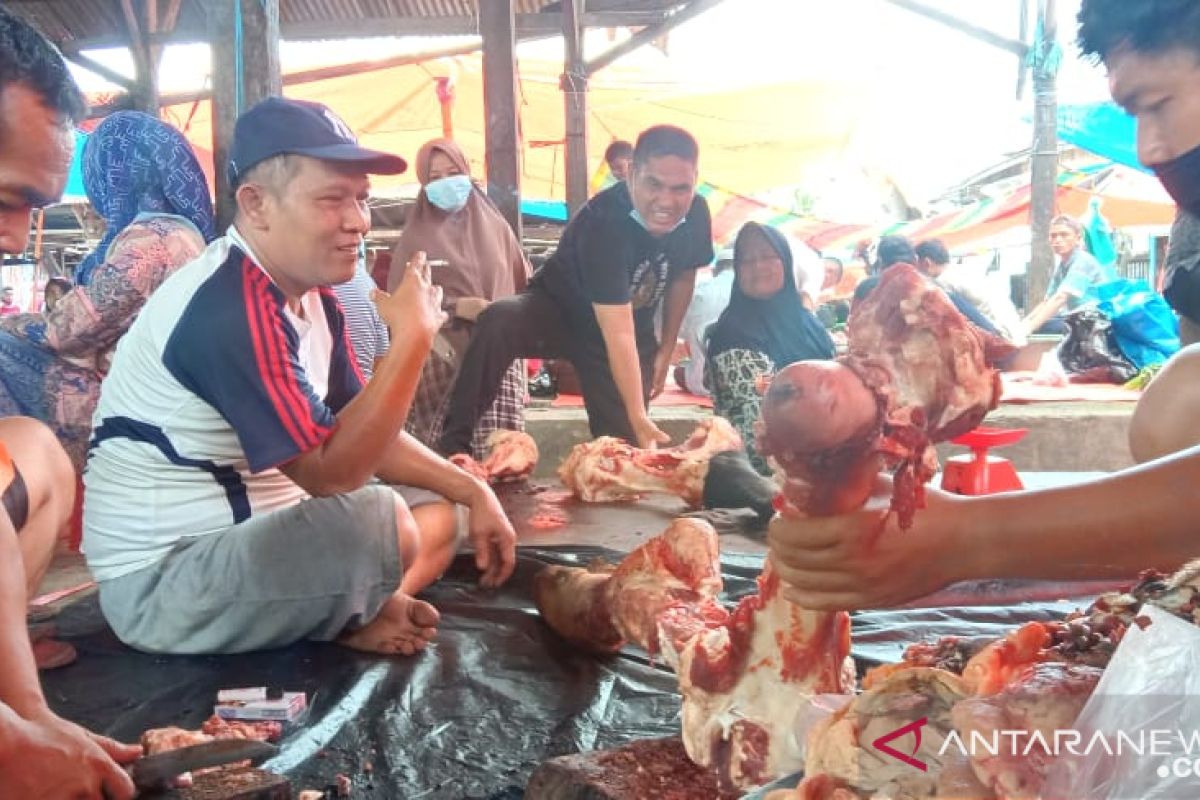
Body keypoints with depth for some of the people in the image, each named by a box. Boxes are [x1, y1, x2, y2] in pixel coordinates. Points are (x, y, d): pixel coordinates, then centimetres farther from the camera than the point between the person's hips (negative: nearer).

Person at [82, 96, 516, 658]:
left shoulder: (311, 296, 6)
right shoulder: (231, 307, -25)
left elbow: (363, 435, 10)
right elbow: (332, 471, -28)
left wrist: (472, 490, 0)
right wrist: (411, 336, -24)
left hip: (253, 533, 10)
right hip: (162, 577, -9)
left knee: (437, 515, 10)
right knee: (379, 523, -31)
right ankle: (343, 625, -2)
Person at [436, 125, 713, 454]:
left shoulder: (696, 214, -16)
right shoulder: (603, 222, -35)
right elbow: (617, 334, -38)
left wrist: (666, 349, 7)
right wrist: (639, 417, -41)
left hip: (633, 326, 6)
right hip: (560, 309, -5)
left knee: (623, 446, -6)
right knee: (497, 321, -36)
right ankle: (453, 443, -29)